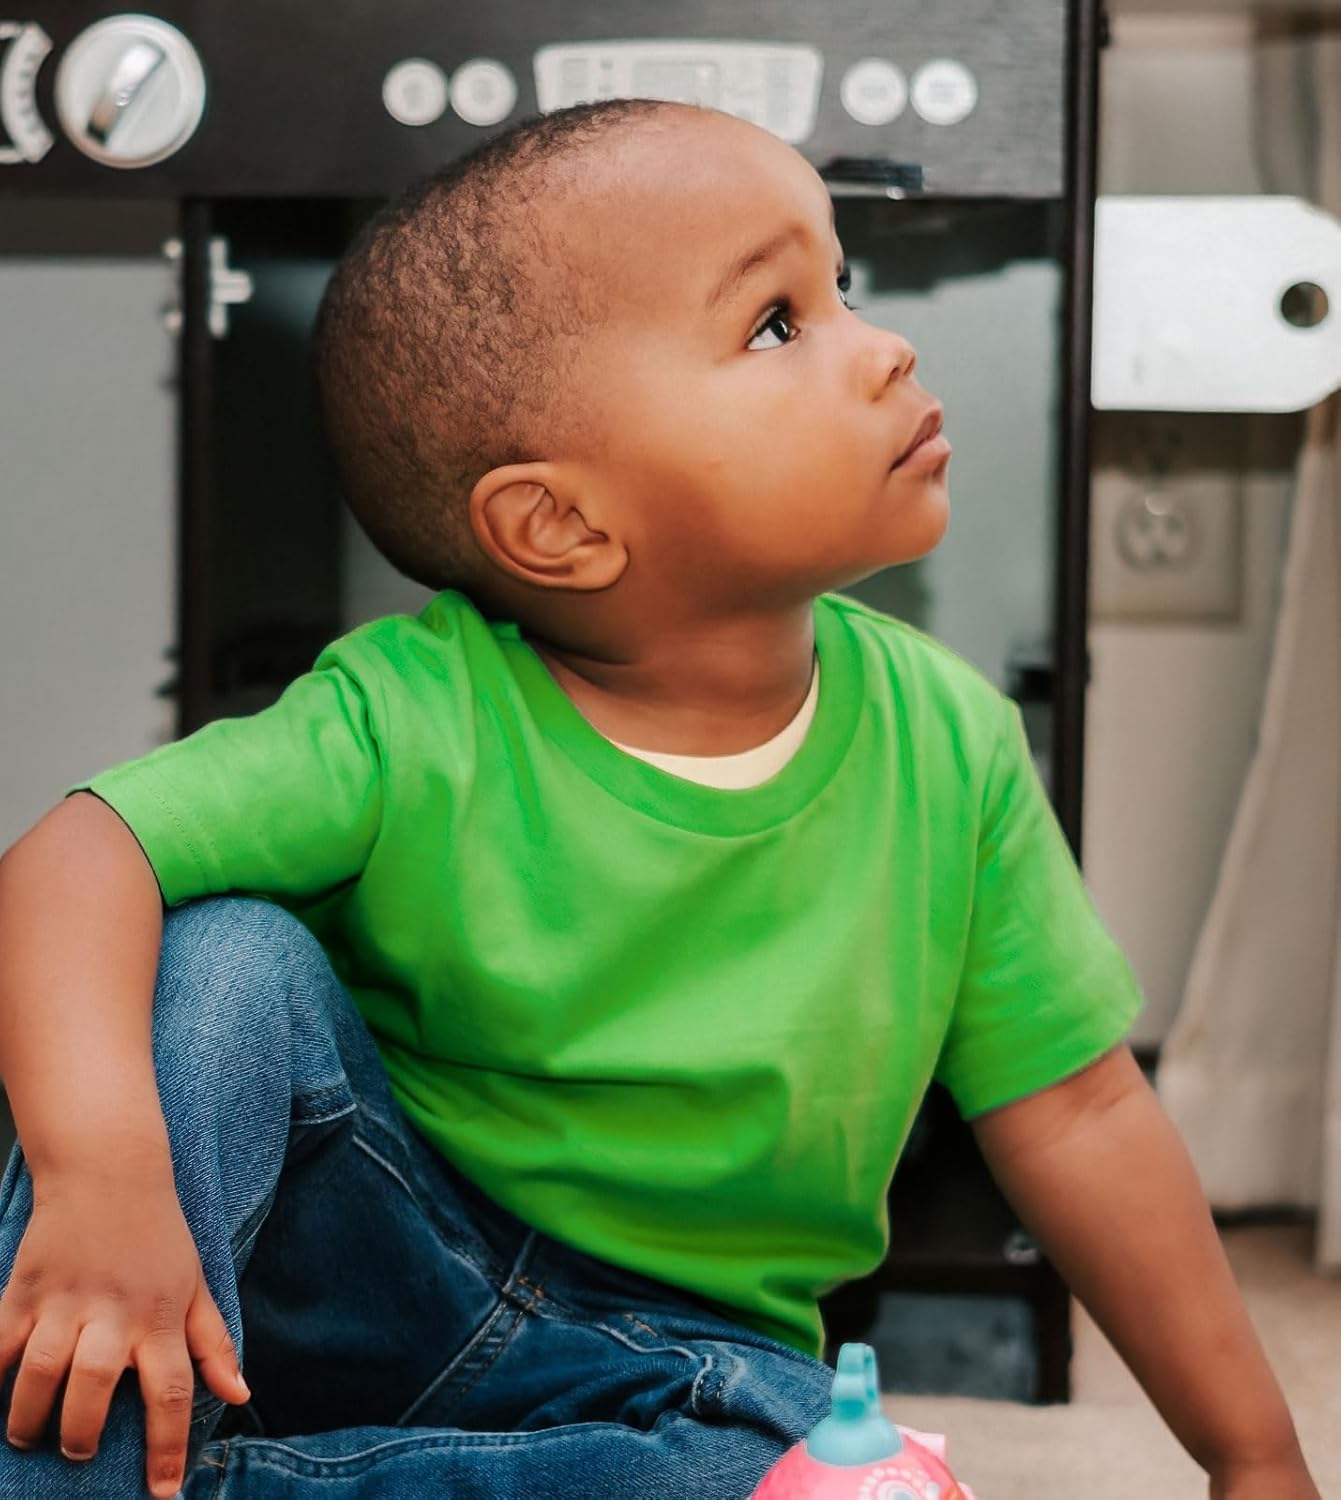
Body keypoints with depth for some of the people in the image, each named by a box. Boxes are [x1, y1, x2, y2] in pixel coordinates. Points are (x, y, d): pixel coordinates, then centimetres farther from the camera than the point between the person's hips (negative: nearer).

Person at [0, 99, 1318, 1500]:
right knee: (228, 962, -26)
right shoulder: (415, 725, -20)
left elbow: (1072, 1112, -2)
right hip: (365, 1259, -2)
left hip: (688, 1353, 3)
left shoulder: (949, 749, -11)